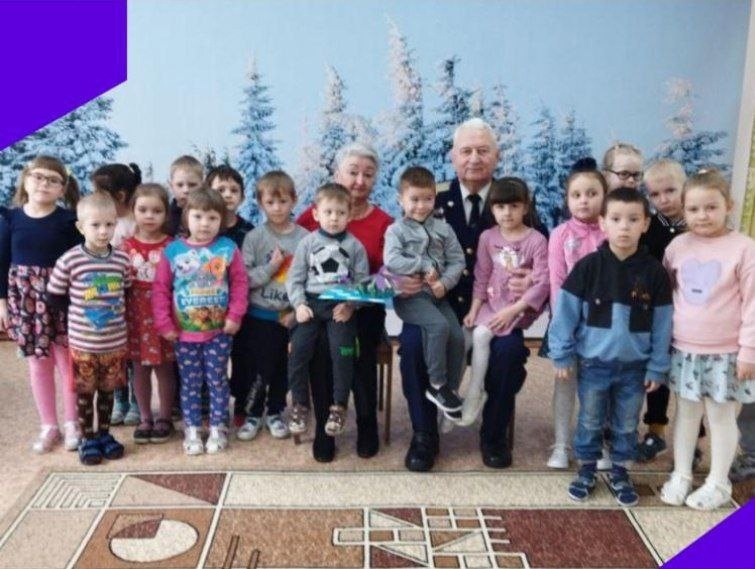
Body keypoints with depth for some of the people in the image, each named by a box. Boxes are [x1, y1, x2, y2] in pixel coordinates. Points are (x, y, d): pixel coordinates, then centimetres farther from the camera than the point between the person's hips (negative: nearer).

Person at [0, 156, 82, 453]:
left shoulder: (68, 220, -5)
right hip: (25, 299, 3)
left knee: (67, 361, 4)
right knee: (37, 362, 11)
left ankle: (72, 423, 19)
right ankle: (48, 425, 23)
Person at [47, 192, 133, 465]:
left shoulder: (122, 260, -5)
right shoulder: (69, 260, -13)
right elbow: (55, 296, -4)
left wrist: (114, 311, 2)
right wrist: (81, 310, 0)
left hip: (115, 342, 2)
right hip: (82, 342, -2)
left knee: (107, 390, 16)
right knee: (85, 392, 11)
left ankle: (104, 433, 33)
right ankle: (88, 438, 26)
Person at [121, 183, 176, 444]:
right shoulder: (126, 246, 1)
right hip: (135, 315, 2)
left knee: (164, 368, 8)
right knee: (139, 368, 11)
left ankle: (164, 418, 22)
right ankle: (145, 418, 25)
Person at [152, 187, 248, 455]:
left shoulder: (228, 249, -5)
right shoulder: (173, 250, -5)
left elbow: (240, 283, -1)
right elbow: (160, 289, -2)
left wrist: (235, 315, -7)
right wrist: (164, 323, -5)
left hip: (219, 331, 0)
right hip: (184, 333, 0)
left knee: (217, 380, 9)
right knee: (190, 382, 10)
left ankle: (217, 428, 23)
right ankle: (192, 430, 22)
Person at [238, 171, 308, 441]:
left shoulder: (304, 238, -5)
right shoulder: (254, 238, -6)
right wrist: (271, 267, -20)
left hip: (290, 316, 1)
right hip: (259, 316, -1)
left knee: (283, 368, 14)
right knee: (258, 368, 7)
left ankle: (275, 413, 33)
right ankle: (253, 414, 27)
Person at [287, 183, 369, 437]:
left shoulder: (355, 246, 6)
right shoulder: (307, 243, 8)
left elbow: (362, 282, 2)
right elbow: (295, 278, 6)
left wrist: (350, 305, -13)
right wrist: (299, 304, -9)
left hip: (342, 306, -1)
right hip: (311, 302, 1)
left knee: (342, 348, -21)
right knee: (299, 347, -17)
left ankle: (339, 406, -6)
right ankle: (300, 404, -1)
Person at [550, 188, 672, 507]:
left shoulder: (654, 272, -6)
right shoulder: (588, 267, -10)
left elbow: (662, 324, 0)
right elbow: (565, 312, -7)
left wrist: (657, 368, 0)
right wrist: (562, 355, -7)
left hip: (634, 366, 1)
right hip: (592, 363, -1)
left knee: (627, 425, 15)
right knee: (590, 422, 13)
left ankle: (620, 473, 34)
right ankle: (586, 471, 31)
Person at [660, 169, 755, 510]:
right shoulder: (678, 246, 1)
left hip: (725, 352, -3)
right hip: (683, 349, 3)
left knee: (721, 415, 9)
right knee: (686, 412, 15)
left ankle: (718, 483, 24)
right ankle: (680, 475, 28)